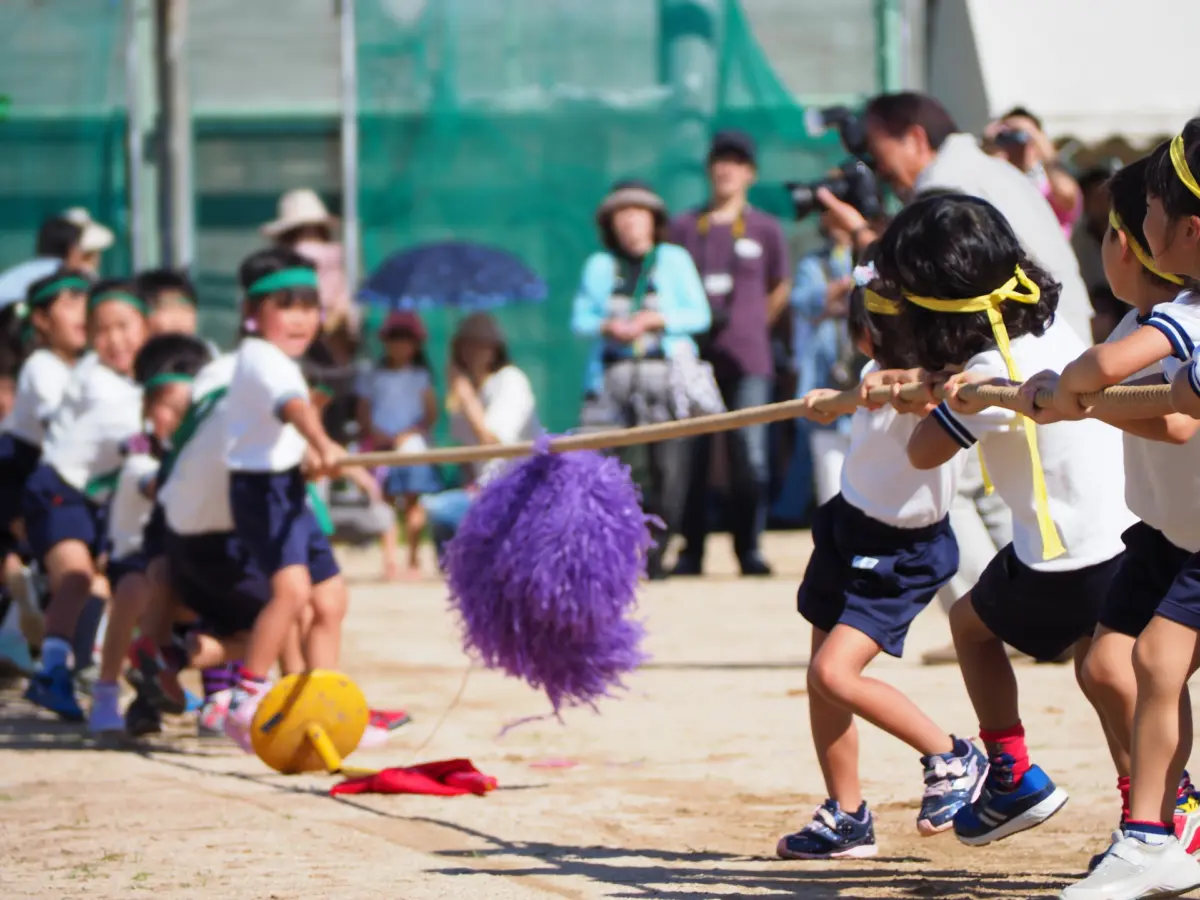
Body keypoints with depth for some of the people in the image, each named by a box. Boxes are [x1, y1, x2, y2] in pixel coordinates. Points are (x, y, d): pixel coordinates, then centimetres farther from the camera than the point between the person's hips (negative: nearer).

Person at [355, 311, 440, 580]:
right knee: (386, 500, -6)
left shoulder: (419, 376, 11)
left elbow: (431, 414, 5)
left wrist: (412, 432, -11)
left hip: (412, 444, 0)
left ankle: (414, 558, 0)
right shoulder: (372, 377, 11)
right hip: (381, 446, 0)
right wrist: (379, 435, -9)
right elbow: (363, 416, 9)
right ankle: (389, 559, -10)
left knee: (412, 500, -4)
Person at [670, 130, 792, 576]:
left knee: (750, 456, -7)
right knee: (691, 455, -1)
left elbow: (780, 290, 17)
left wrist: (751, 324, 11)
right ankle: (690, 551, 4)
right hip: (696, 355, 1)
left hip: (748, 359, -1)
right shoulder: (685, 227, 9)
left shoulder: (766, 230, 8)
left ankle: (749, 549, -1)